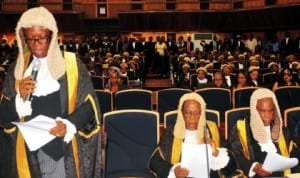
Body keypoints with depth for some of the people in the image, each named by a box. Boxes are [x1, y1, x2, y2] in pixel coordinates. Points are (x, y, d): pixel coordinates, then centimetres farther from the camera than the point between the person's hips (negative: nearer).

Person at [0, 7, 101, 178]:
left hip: (64, 147, -2)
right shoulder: (17, 68, 5)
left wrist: (69, 124, -20)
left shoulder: (72, 63, -2)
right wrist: (20, 98, -14)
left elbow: (88, 104, -4)